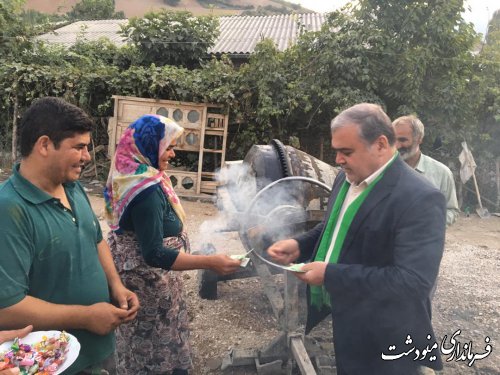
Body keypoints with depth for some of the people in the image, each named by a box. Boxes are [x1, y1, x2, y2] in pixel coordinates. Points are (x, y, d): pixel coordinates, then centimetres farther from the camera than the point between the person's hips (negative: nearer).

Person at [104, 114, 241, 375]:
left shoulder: (129, 175, 2)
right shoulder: (147, 190, -29)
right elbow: (154, 255, -34)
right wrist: (210, 262, -37)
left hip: (134, 273, 9)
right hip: (149, 281, -9)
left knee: (139, 342, 26)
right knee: (156, 343, 10)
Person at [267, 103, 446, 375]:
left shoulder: (419, 199, -24)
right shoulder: (347, 178, 2)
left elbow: (414, 280, -30)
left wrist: (330, 275, -28)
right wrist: (300, 245, -4)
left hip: (381, 341, -7)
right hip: (341, 319, 7)